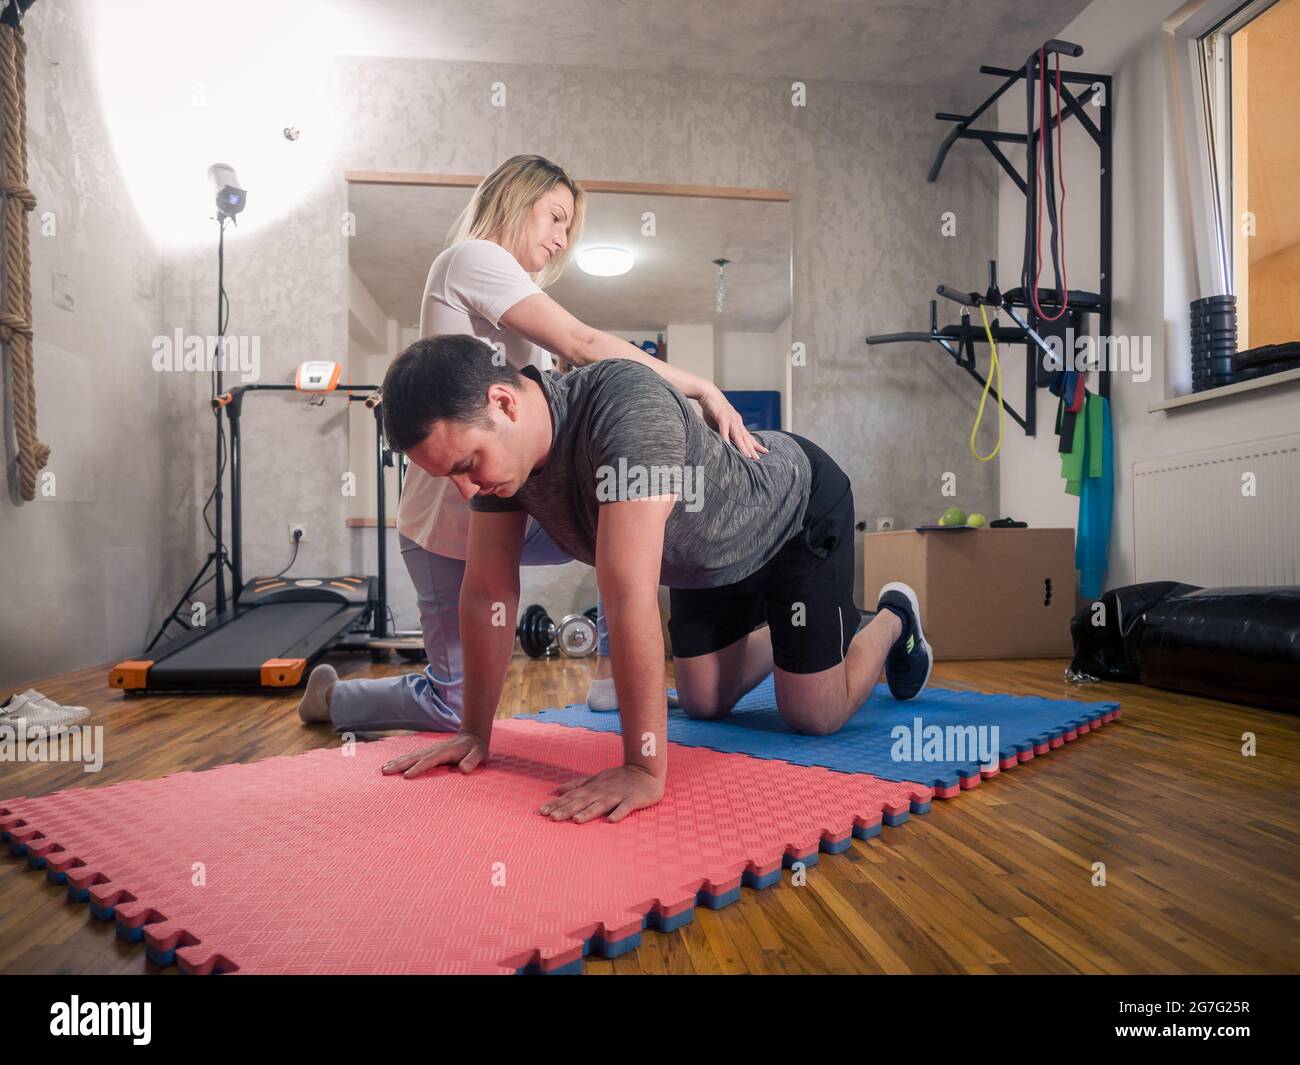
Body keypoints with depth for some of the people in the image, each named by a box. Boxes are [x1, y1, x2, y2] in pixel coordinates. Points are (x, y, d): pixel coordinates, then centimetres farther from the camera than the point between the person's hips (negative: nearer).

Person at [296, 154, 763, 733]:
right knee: (456, 705, -2)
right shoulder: (472, 257, -10)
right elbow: (581, 345, -21)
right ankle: (329, 698, 26)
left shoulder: (510, 298, 20)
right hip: (452, 517, -9)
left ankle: (611, 676, 5)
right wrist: (704, 390, -20)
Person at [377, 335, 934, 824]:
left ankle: (892, 620, 27)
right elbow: (488, 593, -14)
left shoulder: (628, 405, -44)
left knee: (812, 715, -2)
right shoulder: (495, 440, -20)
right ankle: (786, 636, 41)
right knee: (703, 703, 14)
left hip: (798, 506, -6)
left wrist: (644, 769, -43)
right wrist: (475, 731, -12)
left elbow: (628, 594, -47)